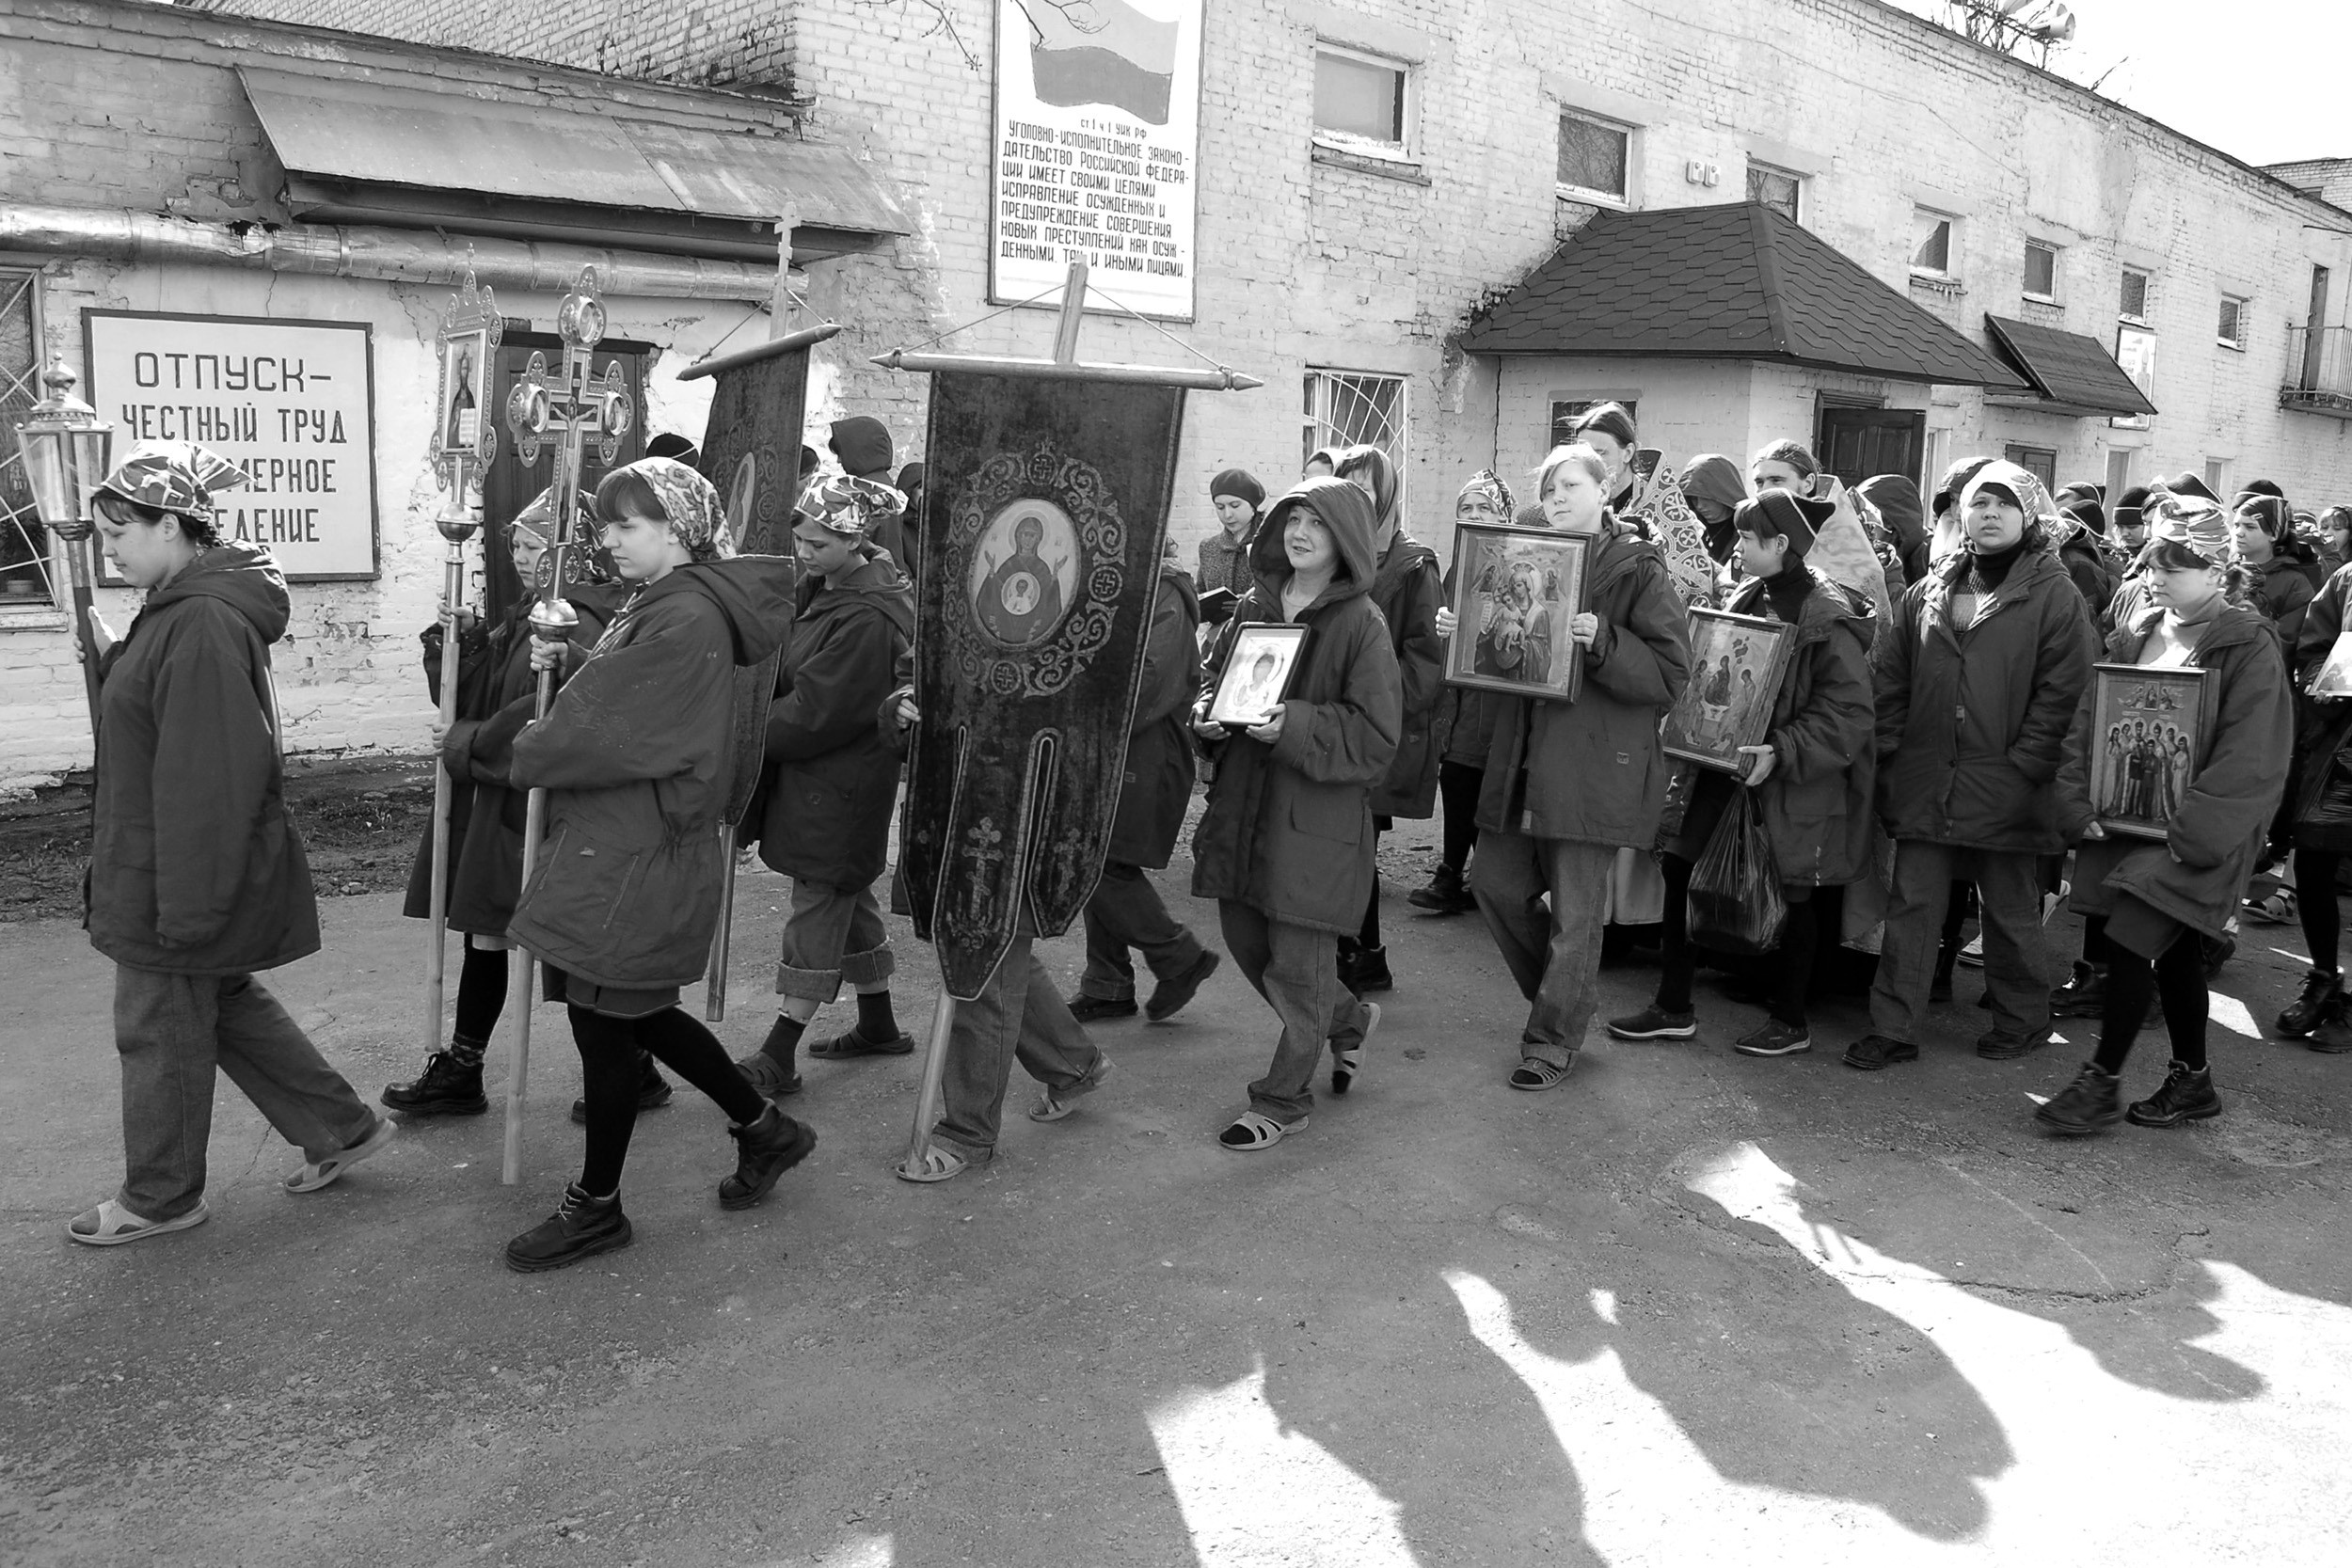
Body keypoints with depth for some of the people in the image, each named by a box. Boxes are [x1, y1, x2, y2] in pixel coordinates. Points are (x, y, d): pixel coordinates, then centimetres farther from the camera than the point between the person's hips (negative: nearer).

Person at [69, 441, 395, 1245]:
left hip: (176, 878, -10)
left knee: (159, 1031, 7)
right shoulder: (184, 607, 8)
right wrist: (108, 653, 7)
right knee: (227, 1005, 20)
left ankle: (160, 1196, 26)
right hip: (174, 870, 10)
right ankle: (341, 1126, 30)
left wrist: (185, 905, -25)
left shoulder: (201, 625, -25)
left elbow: (207, 779, -27)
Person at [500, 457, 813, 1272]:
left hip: (637, 858, -10)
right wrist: (566, 660, -2)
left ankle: (595, 1206, 20)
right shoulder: (659, 604, 13)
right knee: (635, 1014, 19)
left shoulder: (685, 620, -19)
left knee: (605, 1021, 3)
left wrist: (523, 755, -5)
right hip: (614, 840, 10)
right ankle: (765, 1127, 32)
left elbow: (606, 732, -20)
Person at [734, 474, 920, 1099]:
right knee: (849, 896, 18)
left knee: (818, 906, -1)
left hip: (841, 784, -9)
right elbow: (786, 665, 12)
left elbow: (814, 713, -23)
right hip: (812, 773, 9)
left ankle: (779, 1056, 8)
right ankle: (879, 1024, 33)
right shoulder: (822, 585, 5)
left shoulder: (869, 621, -24)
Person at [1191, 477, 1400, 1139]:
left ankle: (1284, 1102, 19)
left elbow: (1375, 735, -13)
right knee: (1244, 939, 16)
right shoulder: (1255, 607, 8)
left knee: (1298, 965, 1)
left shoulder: (1360, 623, -9)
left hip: (1318, 814, -7)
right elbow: (1216, 678, 20)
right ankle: (1349, 1019, 40)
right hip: (1243, 802, 7)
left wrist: (1295, 726, -24)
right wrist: (1208, 716, -2)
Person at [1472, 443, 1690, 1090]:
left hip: (1596, 765, -6)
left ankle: (1553, 1040, 16)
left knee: (1574, 913, 1)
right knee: (1494, 883, 11)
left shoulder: (1640, 571, -6)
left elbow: (1670, 673, -10)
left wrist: (1602, 643, -24)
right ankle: (1560, 991, 33)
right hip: (1523, 761, 7)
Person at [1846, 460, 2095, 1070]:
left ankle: (2021, 1019, 29)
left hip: (2006, 786, -3)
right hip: (1924, 784, 4)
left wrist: (2023, 767, -15)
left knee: (2010, 908, 11)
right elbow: (1889, 676, 11)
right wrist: (1892, 749, 2)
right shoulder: (1928, 591, 10)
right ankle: (1892, 1028, 9)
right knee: (1911, 904, 3)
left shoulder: (2054, 596, -3)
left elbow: (2061, 691, -9)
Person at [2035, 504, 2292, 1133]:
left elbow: (2251, 757, -16)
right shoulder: (2134, 637, 9)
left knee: (2127, 940, -12)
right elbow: (2088, 720, 5)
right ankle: (2192, 1080, 28)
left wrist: (2191, 831, -22)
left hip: (2196, 834, -6)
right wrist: (2079, 801, -6)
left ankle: (2102, 1081, 0)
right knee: (2173, 949, 15)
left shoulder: (2249, 647, -9)